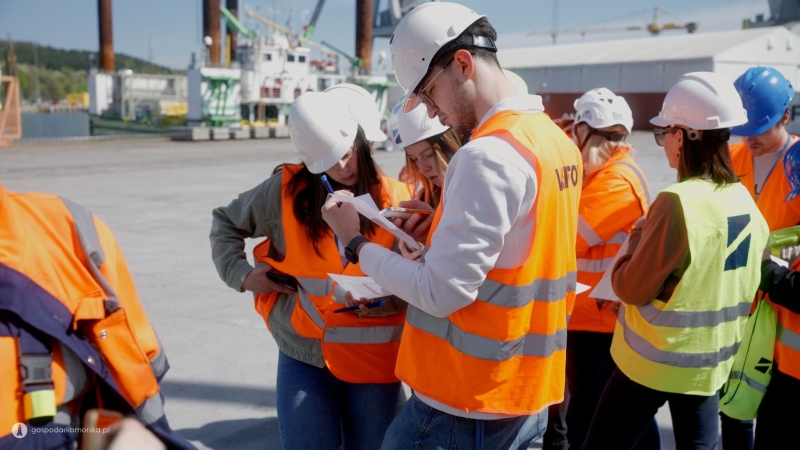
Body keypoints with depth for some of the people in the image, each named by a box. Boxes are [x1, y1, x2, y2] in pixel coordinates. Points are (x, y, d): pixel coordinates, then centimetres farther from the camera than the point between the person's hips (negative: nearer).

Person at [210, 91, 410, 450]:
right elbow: (226, 222, 12)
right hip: (302, 359, 0)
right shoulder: (285, 190, -3)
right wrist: (241, 275, -1)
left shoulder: (394, 199, -5)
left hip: (374, 362, 0)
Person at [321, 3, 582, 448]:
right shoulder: (559, 140, 6)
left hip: (466, 405, -8)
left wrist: (357, 242, -9)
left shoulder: (488, 155, -22)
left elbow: (441, 294, -22)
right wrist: (448, 223, 6)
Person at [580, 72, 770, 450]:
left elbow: (631, 288, -17)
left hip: (652, 362, -7)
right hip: (710, 363, 7)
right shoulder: (746, 203, 1)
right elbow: (744, 287, 12)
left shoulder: (678, 202, -22)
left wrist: (637, 237, -2)